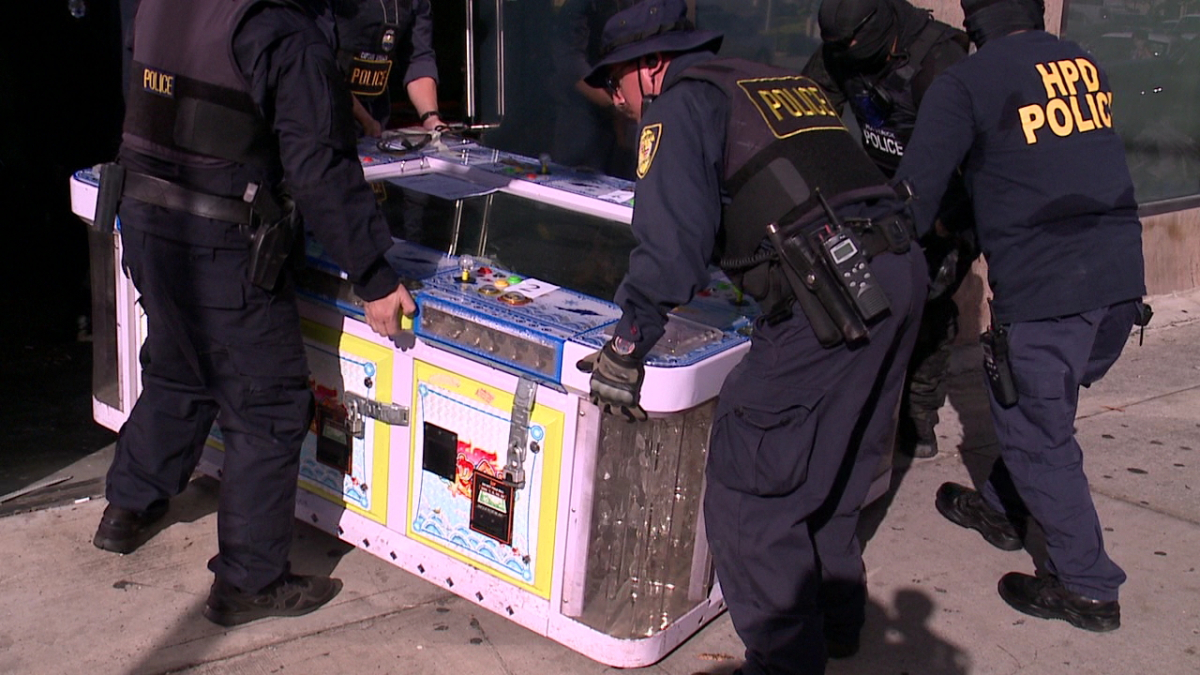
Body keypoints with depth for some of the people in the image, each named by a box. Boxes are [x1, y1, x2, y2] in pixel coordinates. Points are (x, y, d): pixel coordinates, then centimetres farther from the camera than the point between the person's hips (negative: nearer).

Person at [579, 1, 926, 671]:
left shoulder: (682, 102, 3)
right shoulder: (791, 84, 27)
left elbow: (672, 232, -10)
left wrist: (628, 346, -7)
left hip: (831, 288, -9)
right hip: (901, 268, 9)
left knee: (752, 493, -2)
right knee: (830, 463, 24)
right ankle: (835, 617, 38)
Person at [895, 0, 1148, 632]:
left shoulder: (965, 83, -7)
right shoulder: (1084, 64, 14)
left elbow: (914, 194, -9)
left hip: (1042, 291, -7)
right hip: (1120, 279, 7)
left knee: (1037, 435, 7)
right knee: (1036, 407, 24)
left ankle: (1088, 587, 14)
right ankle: (1000, 508, 43)